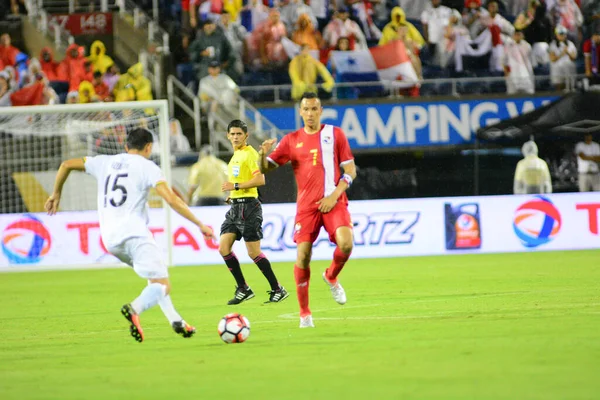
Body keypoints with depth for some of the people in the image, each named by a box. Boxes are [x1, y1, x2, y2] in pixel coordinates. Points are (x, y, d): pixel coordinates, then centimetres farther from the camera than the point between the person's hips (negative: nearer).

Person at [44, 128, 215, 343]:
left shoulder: (105, 162, 18)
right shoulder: (146, 167, 1)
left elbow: (66, 164, 23)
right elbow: (171, 199, -9)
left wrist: (56, 194, 36)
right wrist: (200, 225, -5)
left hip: (110, 239, 7)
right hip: (134, 234, -7)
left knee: (156, 278, 26)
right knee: (162, 285, -10)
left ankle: (175, 320, 19)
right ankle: (134, 309, -39)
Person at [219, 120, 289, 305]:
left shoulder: (249, 153, -9)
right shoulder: (235, 155, 19)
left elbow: (260, 179, -20)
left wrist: (235, 186, -18)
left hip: (248, 206, -9)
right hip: (235, 206, 9)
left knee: (253, 252, -8)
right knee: (224, 248, 0)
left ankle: (278, 290, 1)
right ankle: (243, 289, 9)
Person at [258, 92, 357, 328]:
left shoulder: (335, 134, 7)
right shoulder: (291, 140, 9)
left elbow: (350, 170, 5)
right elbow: (266, 169, 9)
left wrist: (334, 194, -9)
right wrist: (263, 155, -15)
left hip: (333, 202, -1)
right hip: (306, 205, 1)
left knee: (346, 244, -24)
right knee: (303, 254, -8)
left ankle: (332, 277, 11)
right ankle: (304, 313, 5)